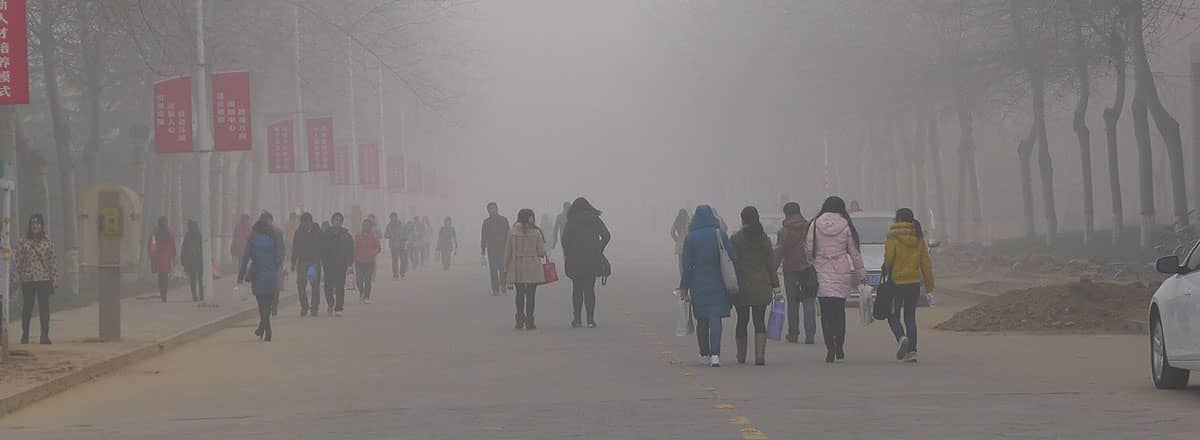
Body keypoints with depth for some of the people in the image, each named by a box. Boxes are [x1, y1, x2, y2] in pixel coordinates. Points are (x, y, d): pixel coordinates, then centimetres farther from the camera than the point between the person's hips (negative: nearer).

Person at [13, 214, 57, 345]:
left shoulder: (48, 243, 5)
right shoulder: (23, 243, 4)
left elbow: (53, 262, 5)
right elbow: (17, 262, 3)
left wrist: (54, 280, 1)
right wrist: (16, 279, -4)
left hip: (44, 280, 0)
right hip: (27, 280, 0)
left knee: (44, 309, -3)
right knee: (27, 308, 5)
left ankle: (45, 336, 0)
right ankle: (25, 336, 14)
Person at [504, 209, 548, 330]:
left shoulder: (512, 232, -3)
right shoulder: (535, 233, -7)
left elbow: (507, 252, 1)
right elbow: (541, 252, -4)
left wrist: (506, 268, 9)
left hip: (517, 269, 2)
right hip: (532, 269, -2)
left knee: (520, 294, 12)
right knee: (530, 295, 5)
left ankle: (520, 321, 10)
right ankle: (529, 322, 4)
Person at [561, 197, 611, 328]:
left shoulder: (571, 222, -1)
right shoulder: (595, 220, 5)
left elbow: (564, 240, -11)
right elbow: (606, 236, -1)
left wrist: (567, 254, 2)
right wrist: (598, 251, 9)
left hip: (575, 260, -2)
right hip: (592, 259, 2)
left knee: (577, 289, 7)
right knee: (590, 289, 6)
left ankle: (577, 319, 5)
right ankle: (590, 320, -2)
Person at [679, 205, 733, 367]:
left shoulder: (690, 238, -3)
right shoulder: (721, 235, -2)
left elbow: (687, 265, -2)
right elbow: (733, 257, -4)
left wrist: (684, 287, 4)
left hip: (698, 285, 1)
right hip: (718, 285, -1)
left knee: (702, 320, 14)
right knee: (715, 317, -5)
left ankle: (705, 353, 25)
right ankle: (715, 354, -19)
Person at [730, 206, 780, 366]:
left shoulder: (736, 239, -5)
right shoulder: (764, 238, 3)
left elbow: (733, 263, -7)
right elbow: (771, 263, 3)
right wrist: (775, 286, 7)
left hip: (742, 286, -1)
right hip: (762, 285, 1)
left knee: (742, 321, 10)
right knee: (759, 321, 2)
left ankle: (741, 356, 17)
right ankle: (760, 354, -13)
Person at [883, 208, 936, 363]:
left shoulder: (894, 237, -9)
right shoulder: (919, 238, 5)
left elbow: (888, 258, -15)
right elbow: (926, 263, 5)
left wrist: (886, 271, 6)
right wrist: (929, 284, 10)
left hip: (897, 282, -4)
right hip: (914, 281, 4)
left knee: (893, 317, 6)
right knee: (910, 317, 11)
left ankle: (902, 338, -21)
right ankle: (912, 351, 5)